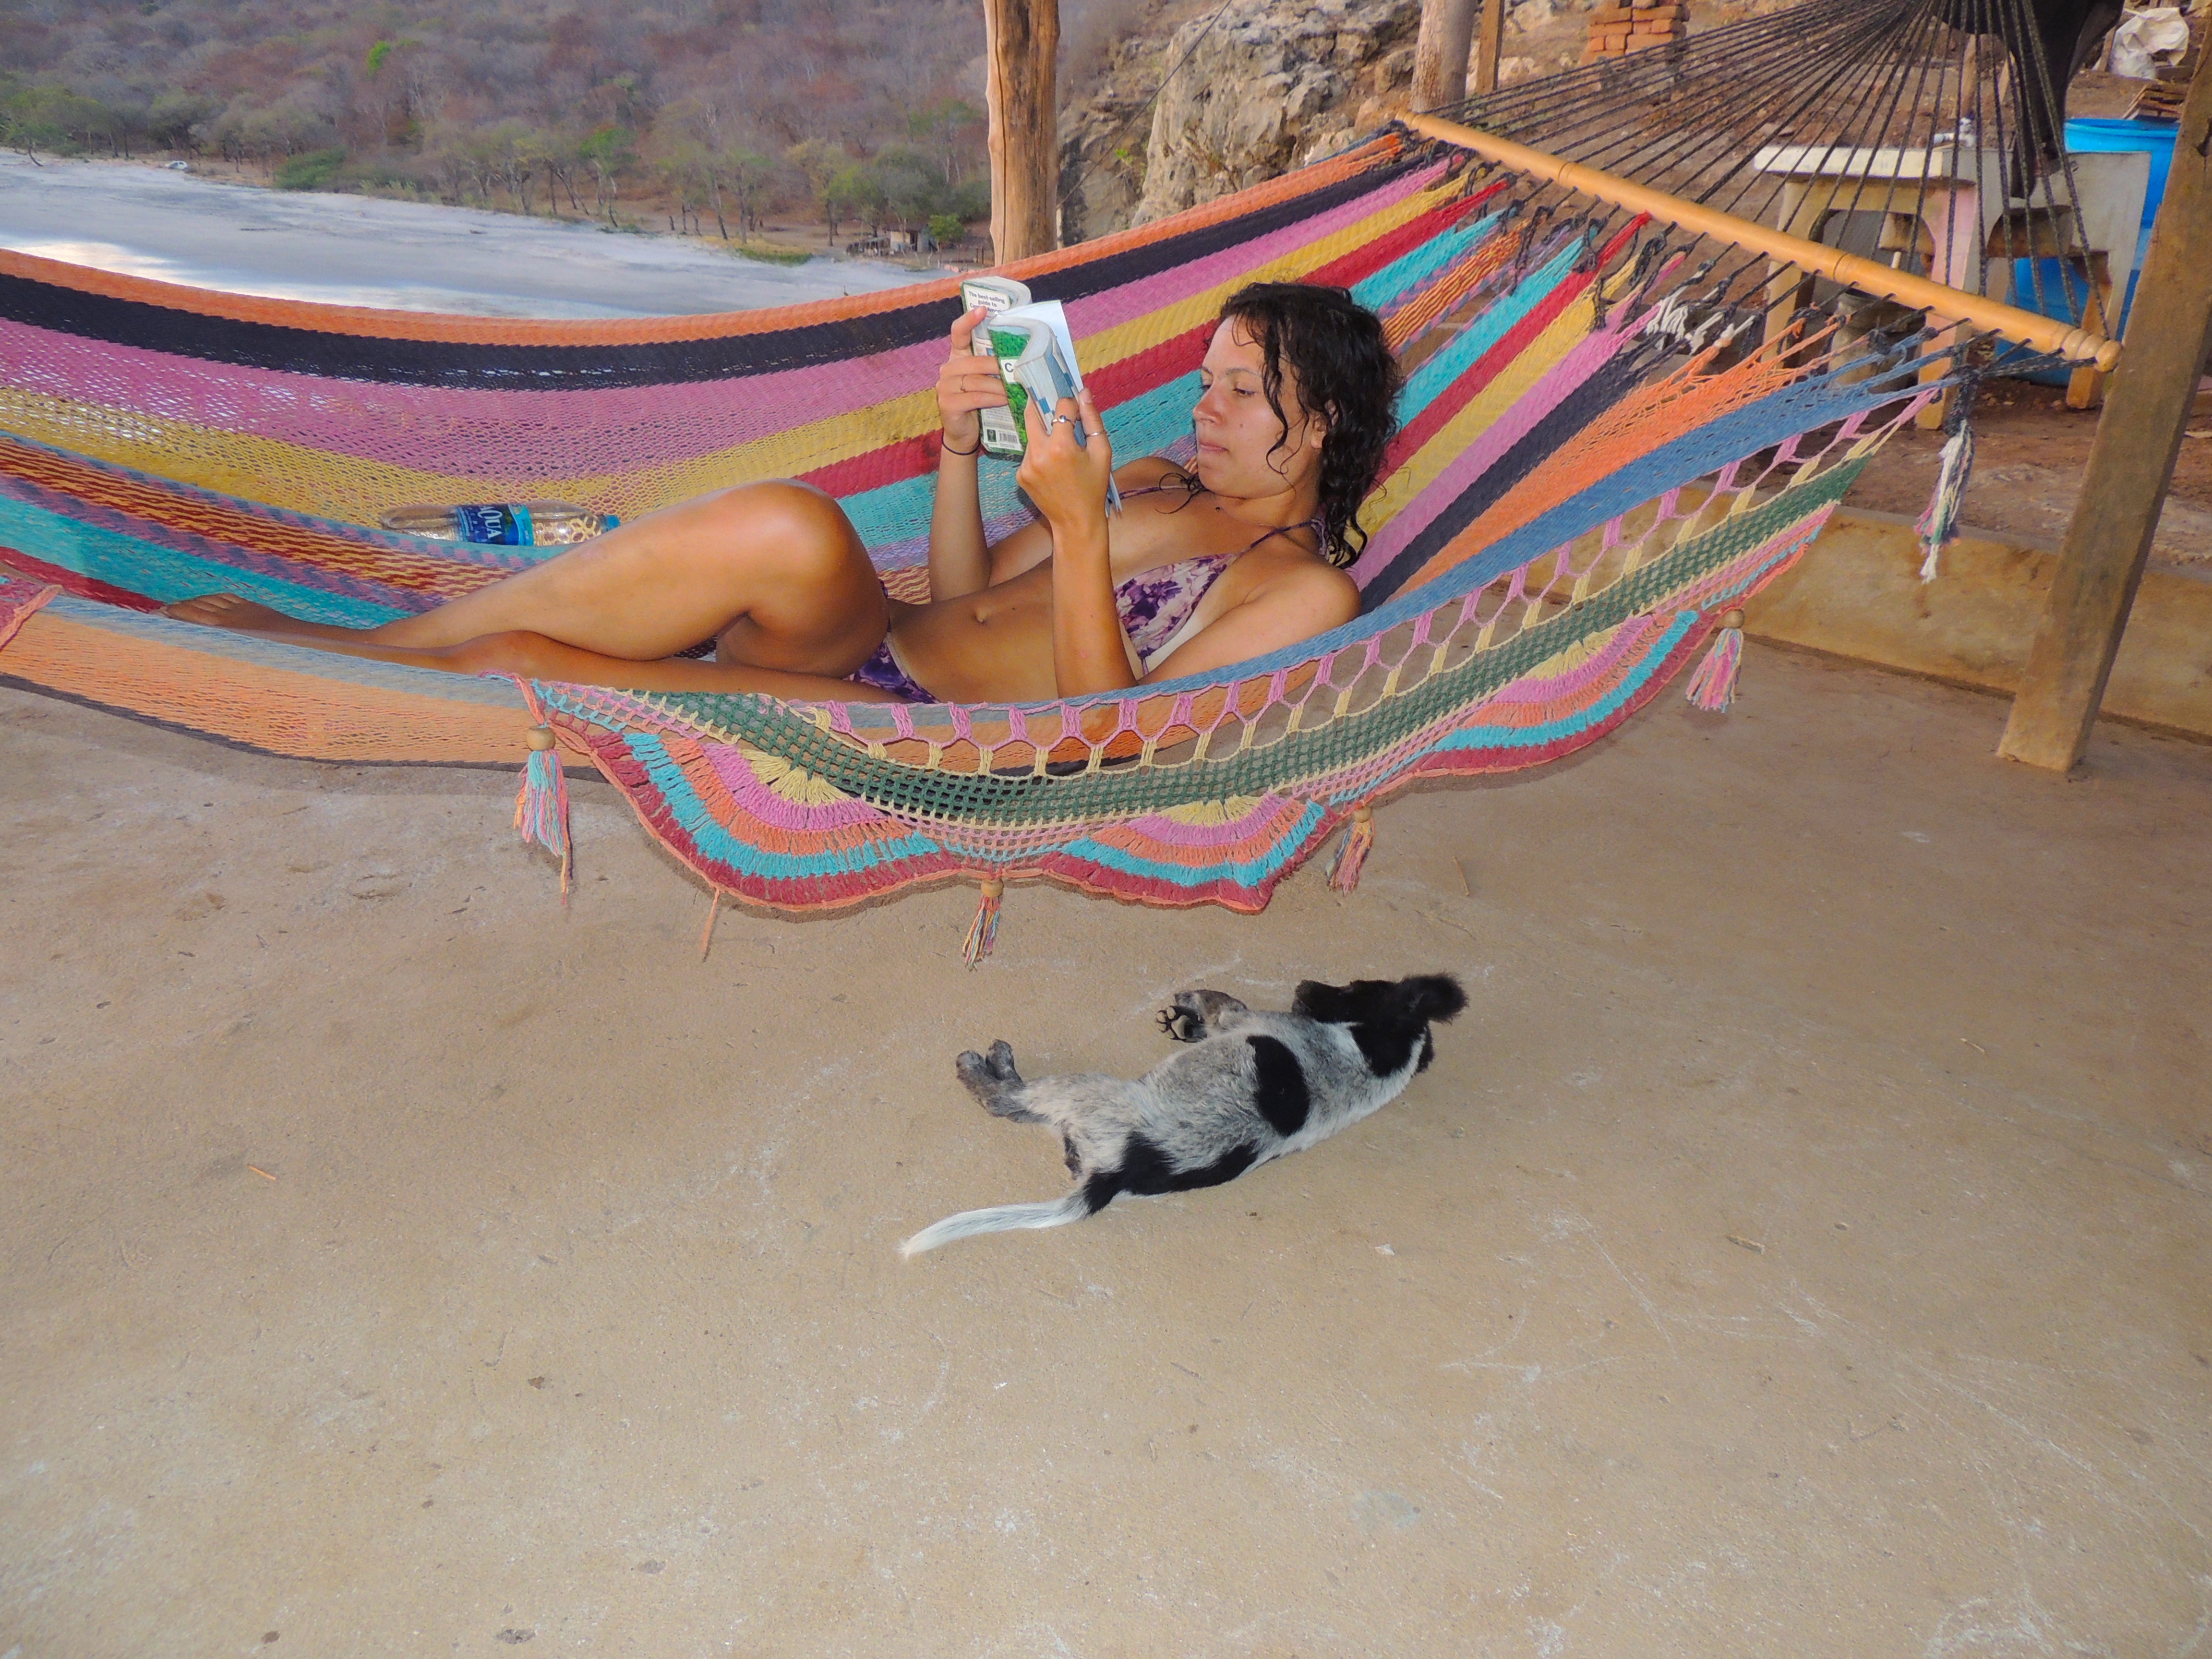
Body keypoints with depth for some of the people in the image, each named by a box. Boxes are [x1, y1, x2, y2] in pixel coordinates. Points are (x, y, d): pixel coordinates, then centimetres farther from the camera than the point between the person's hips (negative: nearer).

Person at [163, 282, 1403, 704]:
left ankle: (337, 652, 7)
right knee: (787, 530, -30)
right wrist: (962, 445, 3)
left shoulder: (1306, 588, -1)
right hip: (875, 642, 6)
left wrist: (1081, 527, -21)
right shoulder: (1159, 486, 22)